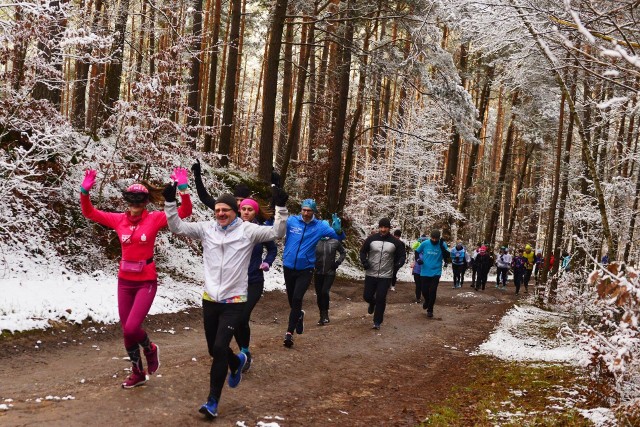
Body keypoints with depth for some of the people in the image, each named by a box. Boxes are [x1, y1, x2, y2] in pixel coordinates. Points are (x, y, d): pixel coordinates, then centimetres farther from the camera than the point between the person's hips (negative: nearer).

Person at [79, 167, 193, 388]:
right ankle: (138, 373, 31)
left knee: (131, 328, -15)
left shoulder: (155, 219, -7)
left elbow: (184, 212, -14)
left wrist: (183, 188, -27)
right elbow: (90, 213, 5)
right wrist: (85, 191, -10)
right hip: (124, 282, 4)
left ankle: (150, 349, 21)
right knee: (127, 330, 11)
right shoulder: (119, 219, 1)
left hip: (146, 282, -4)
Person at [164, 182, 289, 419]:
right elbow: (177, 227, 0)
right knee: (214, 350, 16)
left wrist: (281, 207, -24)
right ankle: (237, 362, 51)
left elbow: (276, 232, -12)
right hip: (210, 299, 4)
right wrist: (170, 202, -11)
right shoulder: (206, 228, 2)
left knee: (219, 349, -13)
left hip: (234, 301, -4)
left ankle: (213, 401, -1)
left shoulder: (247, 230, -6)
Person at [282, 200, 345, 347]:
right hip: (288, 267, 2)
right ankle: (299, 315, 48)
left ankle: (289, 332, -5)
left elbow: (339, 237, -6)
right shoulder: (291, 221, -6)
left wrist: (338, 230, -29)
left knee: (297, 299, -13)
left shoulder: (320, 226, -6)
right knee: (291, 299, 17)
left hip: (306, 269, -2)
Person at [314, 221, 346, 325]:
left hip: (330, 273, -2)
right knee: (319, 294, 6)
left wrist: (337, 262, 0)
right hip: (318, 273, 2)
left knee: (325, 292, -16)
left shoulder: (335, 241, -5)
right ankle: (322, 315, 21)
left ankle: (325, 314, 2)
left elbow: (343, 253, 11)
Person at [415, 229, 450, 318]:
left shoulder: (442, 244, -6)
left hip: (436, 272, -1)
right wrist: (418, 259, -9)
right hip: (425, 272, 1)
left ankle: (430, 310, 11)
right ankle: (427, 301, 39)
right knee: (424, 290, 7)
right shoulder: (425, 243, -5)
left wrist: (442, 247, -23)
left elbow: (448, 257, -13)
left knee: (432, 292, -4)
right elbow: (417, 252, 9)